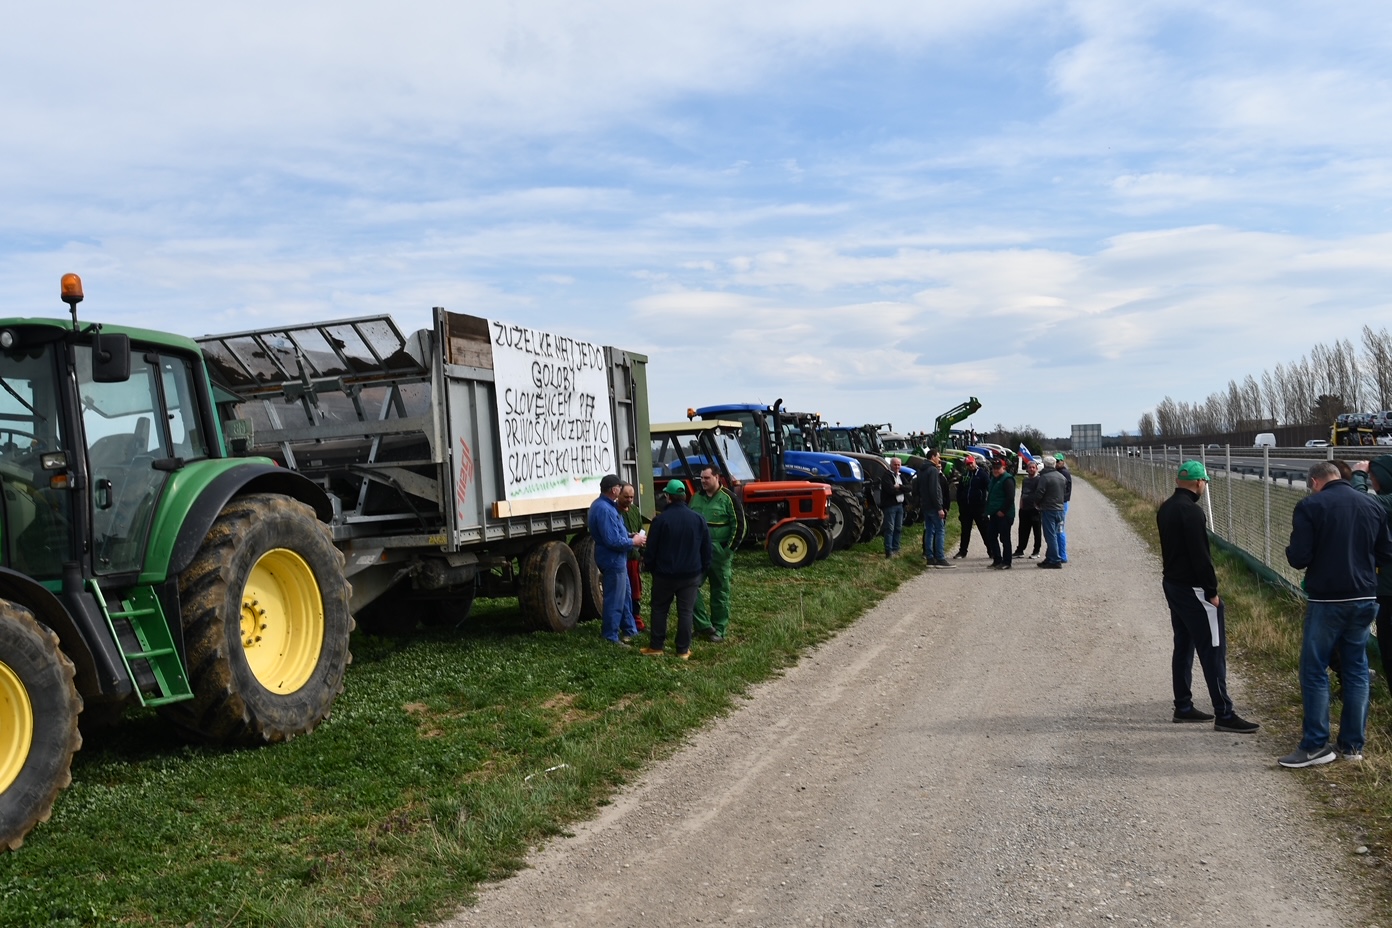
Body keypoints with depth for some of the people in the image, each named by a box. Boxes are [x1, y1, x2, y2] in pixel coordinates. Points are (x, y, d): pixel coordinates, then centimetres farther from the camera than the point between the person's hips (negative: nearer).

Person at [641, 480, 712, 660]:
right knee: (686, 612, 7)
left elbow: (651, 550, -7)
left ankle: (656, 646, 17)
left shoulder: (661, 520, -12)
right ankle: (683, 650, 9)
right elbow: (706, 550, 5)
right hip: (691, 575, 2)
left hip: (664, 574, -2)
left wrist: (650, 567, 9)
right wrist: (703, 570, 16)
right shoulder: (698, 520, -1)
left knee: (659, 609, 12)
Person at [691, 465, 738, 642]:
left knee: (720, 592, 5)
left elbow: (738, 525, -8)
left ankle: (719, 630, 15)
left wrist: (729, 549, -12)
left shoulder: (727, 498, -8)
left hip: (719, 553, -5)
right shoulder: (696, 498, 8)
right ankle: (704, 626, 3)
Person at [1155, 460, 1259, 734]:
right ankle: (1224, 715, -2)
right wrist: (1211, 591, -15)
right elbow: (1200, 555, -22)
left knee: (1183, 646, 15)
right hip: (1193, 588, -10)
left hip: (1172, 583, 10)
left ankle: (1183, 706, 21)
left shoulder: (1165, 509, 10)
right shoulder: (1191, 511, -19)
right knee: (1213, 650, -5)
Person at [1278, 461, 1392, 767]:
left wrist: (1291, 552, 7)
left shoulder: (1310, 506, -11)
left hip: (1327, 600, -5)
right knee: (1357, 670, 12)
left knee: (1314, 671, 2)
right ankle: (1353, 744, 18)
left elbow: (1298, 558, -15)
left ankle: (1315, 745, 4)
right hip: (1365, 599, 5)